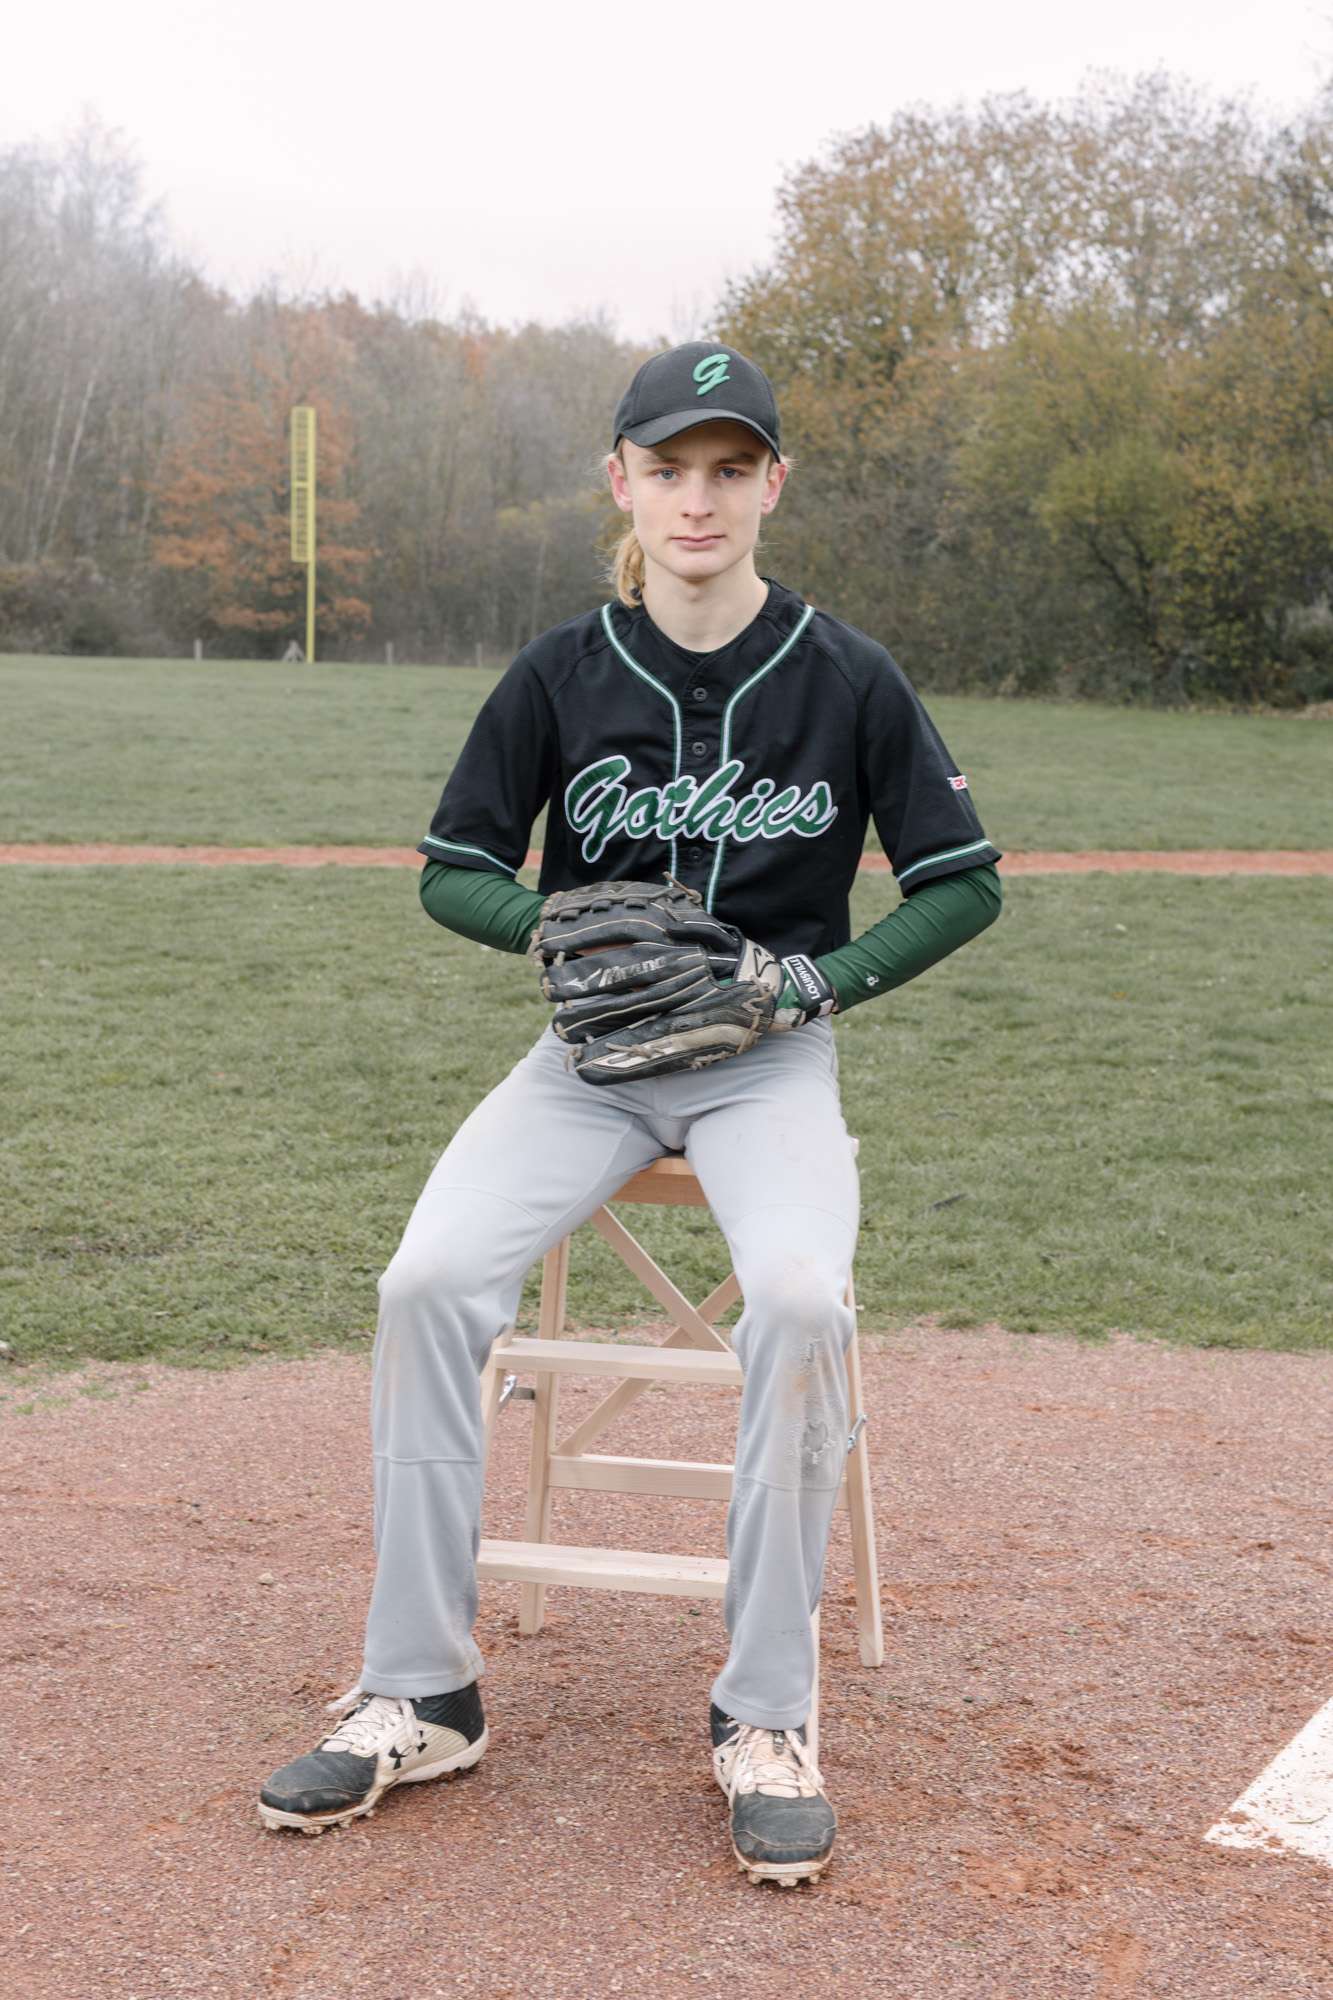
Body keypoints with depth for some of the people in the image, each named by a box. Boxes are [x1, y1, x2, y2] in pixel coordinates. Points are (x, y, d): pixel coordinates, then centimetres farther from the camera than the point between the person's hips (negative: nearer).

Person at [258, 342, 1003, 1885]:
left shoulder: (846, 679, -5)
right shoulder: (563, 674, -1)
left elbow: (965, 884, 2)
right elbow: (453, 869, 7)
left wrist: (821, 980, -12)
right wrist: (557, 924, -14)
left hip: (768, 1063, -2)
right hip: (591, 1058, 2)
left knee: (798, 1297, -32)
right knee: (429, 1279, -23)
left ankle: (764, 1716, -16)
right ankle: (421, 1697, -10)